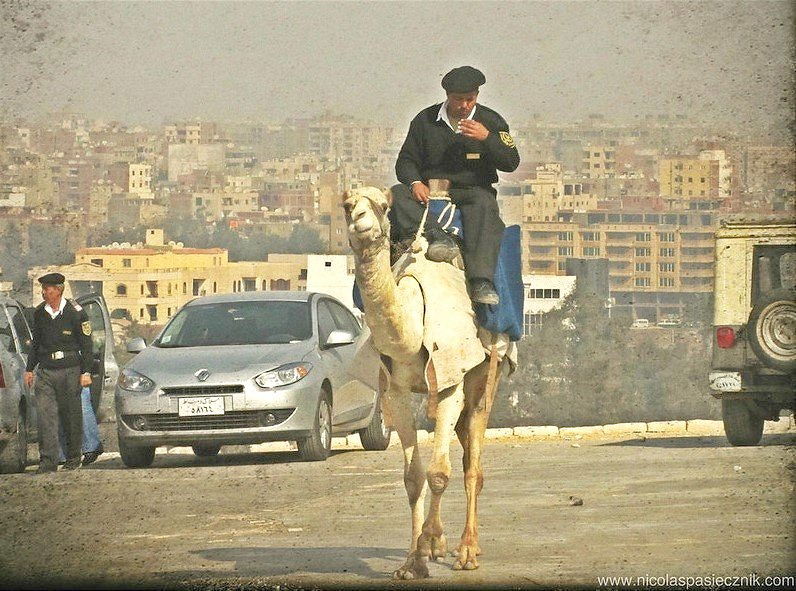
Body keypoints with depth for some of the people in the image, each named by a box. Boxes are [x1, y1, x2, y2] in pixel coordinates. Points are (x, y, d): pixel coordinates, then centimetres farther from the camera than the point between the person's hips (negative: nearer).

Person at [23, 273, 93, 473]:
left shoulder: (76, 313, -5)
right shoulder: (39, 313, 9)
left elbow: (86, 344, -2)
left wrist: (86, 372, -7)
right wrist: (29, 369, 17)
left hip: (70, 370, -3)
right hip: (45, 372, 3)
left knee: (71, 417, 4)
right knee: (45, 417, -8)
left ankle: (73, 458, 19)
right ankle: (48, 462, -10)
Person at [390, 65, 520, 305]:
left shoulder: (491, 121, 8)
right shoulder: (425, 121, 10)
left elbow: (511, 163, -1)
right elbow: (406, 161, 12)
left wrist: (487, 138, -16)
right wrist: (415, 182, -11)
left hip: (473, 191, -2)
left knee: (484, 204, -38)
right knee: (397, 195, -27)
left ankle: (481, 280, -50)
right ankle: (436, 236, -50)